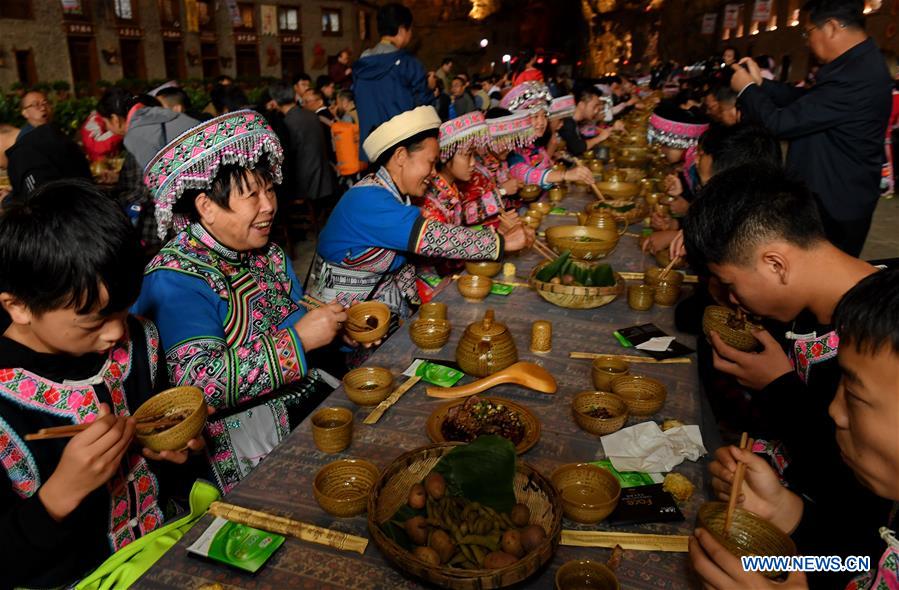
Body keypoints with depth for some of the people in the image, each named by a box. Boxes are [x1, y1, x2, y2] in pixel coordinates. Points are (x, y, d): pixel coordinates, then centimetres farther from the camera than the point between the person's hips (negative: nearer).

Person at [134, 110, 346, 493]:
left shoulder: (267, 254, 7)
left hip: (311, 396, 8)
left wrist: (339, 327, -5)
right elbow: (199, 385, -24)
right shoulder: (174, 280, -16)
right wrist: (298, 339, -25)